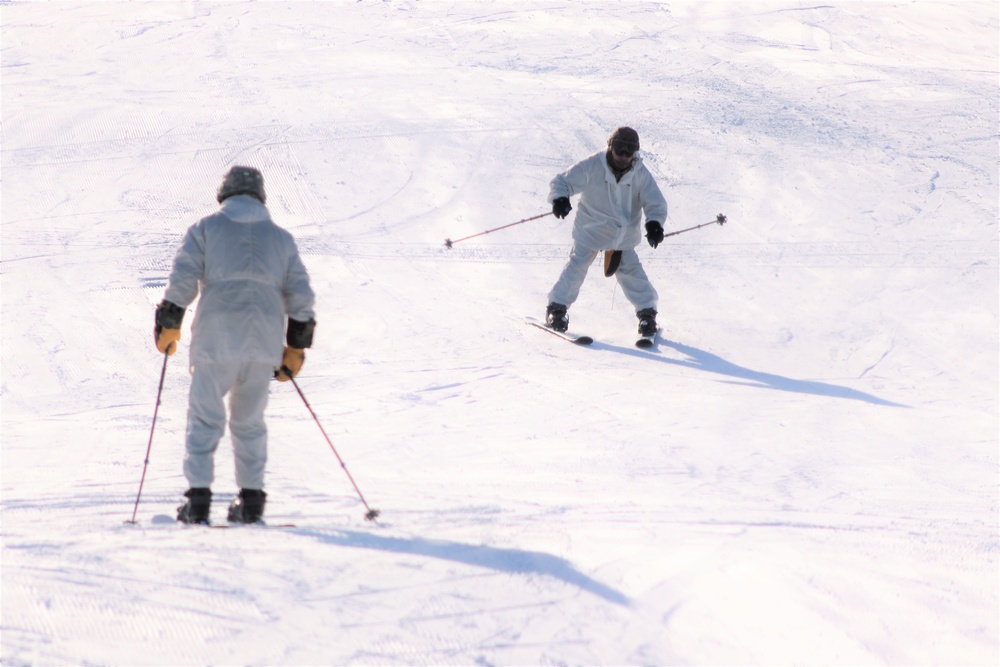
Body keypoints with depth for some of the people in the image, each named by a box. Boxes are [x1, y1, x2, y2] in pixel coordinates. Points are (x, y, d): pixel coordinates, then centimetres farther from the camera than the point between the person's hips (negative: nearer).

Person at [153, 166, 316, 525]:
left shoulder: (206, 228, 11)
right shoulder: (280, 237, 19)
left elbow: (182, 279, -2)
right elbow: (301, 296, 13)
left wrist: (168, 324, 7)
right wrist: (295, 348, 19)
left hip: (216, 337, -3)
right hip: (265, 340, 3)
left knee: (205, 417, 3)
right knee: (249, 420, 16)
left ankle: (198, 498, -7)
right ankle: (251, 499, 12)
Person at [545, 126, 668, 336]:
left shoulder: (640, 174, -12)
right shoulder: (592, 167, -19)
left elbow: (655, 202, -7)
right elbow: (562, 182, -15)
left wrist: (654, 223, -27)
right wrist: (560, 199, -38)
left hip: (624, 235, 2)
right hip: (591, 230, -2)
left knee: (631, 272, -1)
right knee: (577, 267, -6)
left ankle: (647, 312, 15)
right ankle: (557, 309, 9)